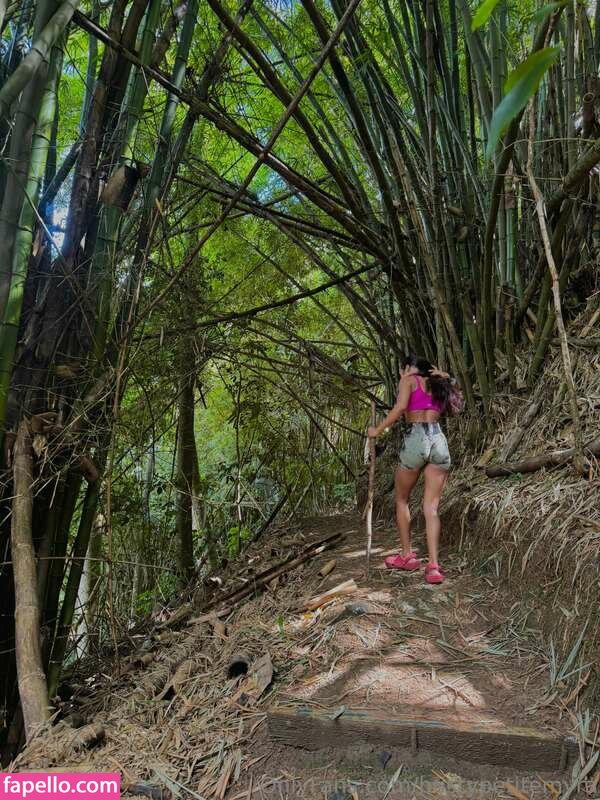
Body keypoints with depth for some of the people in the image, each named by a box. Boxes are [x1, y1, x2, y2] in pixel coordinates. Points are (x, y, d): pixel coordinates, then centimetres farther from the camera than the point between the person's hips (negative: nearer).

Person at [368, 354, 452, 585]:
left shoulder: (409, 380, 6)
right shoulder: (438, 384, 21)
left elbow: (400, 407, -11)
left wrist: (377, 430, -3)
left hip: (416, 438, -4)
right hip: (439, 440, 5)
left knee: (401, 499, 15)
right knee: (431, 507, 3)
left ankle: (407, 556, 21)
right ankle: (433, 565, -8)